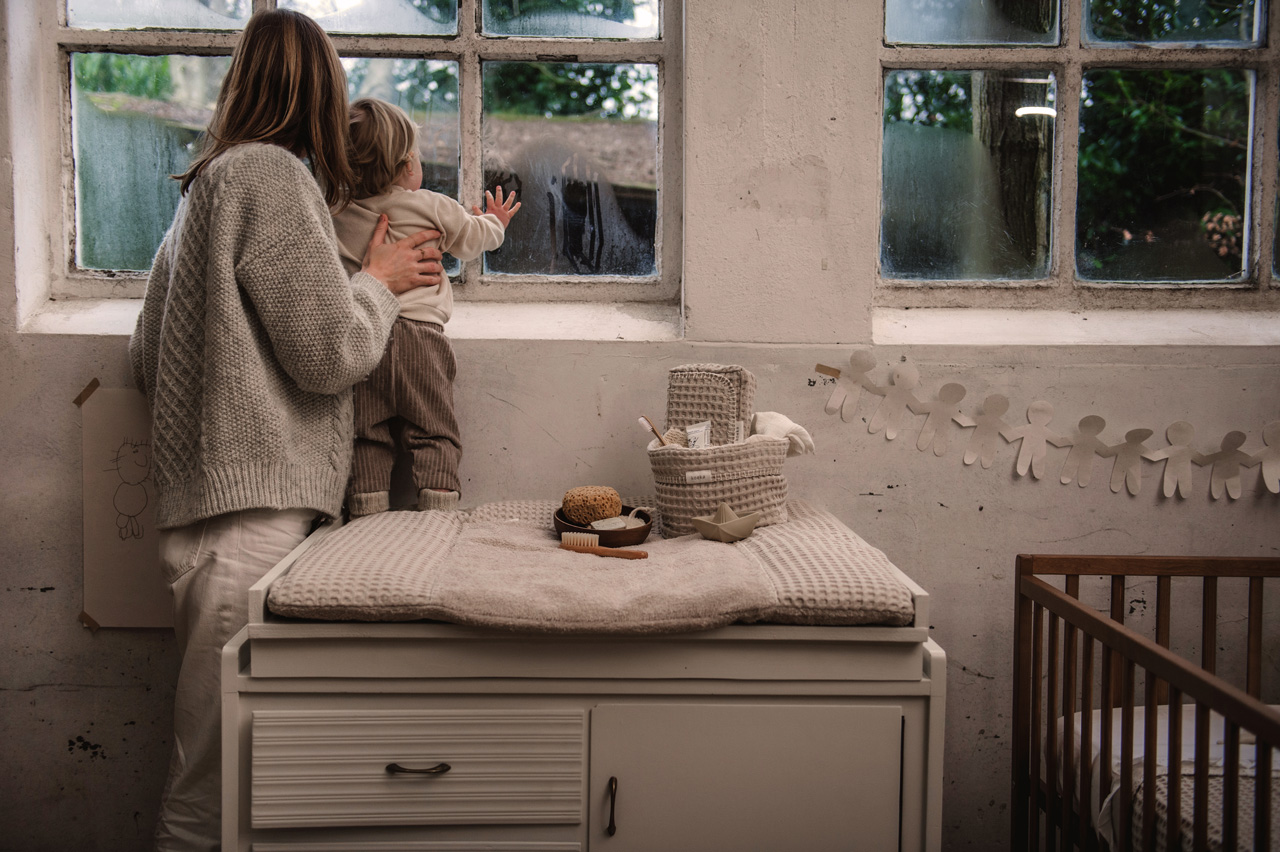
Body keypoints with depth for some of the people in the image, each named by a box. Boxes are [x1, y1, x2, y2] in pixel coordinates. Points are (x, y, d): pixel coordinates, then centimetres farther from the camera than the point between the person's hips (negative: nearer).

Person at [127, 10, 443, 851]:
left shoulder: (205, 184, 21)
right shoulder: (272, 174, -8)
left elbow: (147, 359, 24)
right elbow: (332, 352, -11)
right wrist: (378, 280, 8)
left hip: (203, 499, 10)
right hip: (252, 505, -10)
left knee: (224, 732, 13)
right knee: (222, 752, -4)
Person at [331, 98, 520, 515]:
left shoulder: (335, 215, 8)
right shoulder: (431, 206, 3)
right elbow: (473, 237, 19)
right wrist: (495, 221, 41)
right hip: (419, 333, -2)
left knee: (366, 436, 7)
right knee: (432, 432, 5)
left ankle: (368, 518, 5)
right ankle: (439, 506, -2)